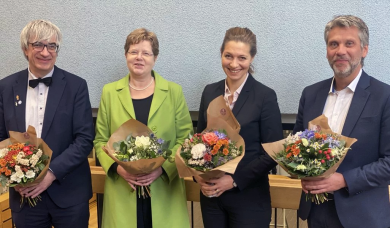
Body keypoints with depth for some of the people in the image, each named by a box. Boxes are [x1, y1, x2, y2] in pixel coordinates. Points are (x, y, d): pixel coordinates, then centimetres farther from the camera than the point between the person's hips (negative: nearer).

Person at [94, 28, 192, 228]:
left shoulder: (174, 92, 3)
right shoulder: (110, 92, 5)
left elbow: (185, 140, 1)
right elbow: (101, 140, 7)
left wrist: (162, 168, -13)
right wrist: (117, 167, -11)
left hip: (164, 190, 0)